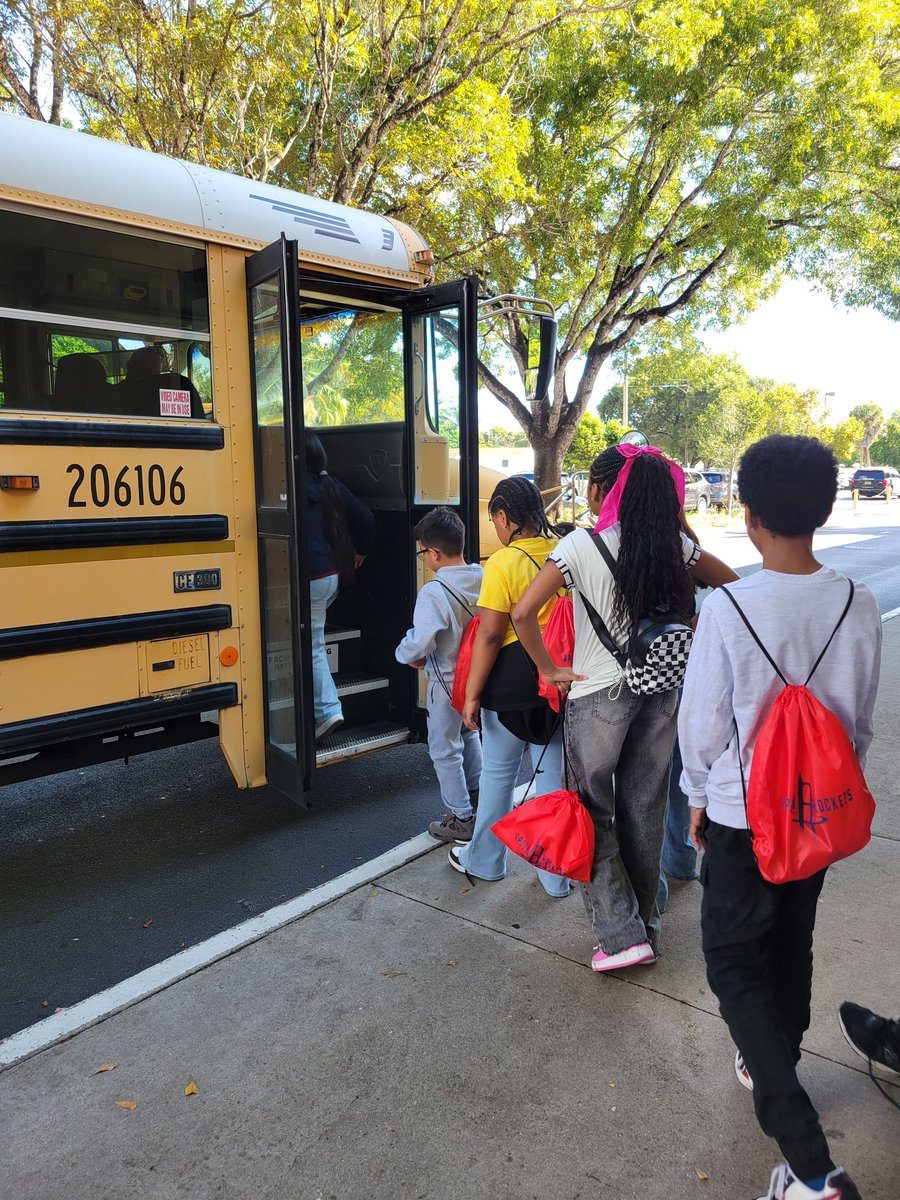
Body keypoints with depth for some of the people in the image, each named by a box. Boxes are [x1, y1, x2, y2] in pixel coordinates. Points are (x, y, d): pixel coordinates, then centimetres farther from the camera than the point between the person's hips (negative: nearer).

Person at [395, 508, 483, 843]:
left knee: (445, 749, 11)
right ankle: (477, 794, 44)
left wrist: (405, 654, -8)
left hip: (447, 680, -7)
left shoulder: (433, 592, -27)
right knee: (468, 733, 30)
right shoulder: (483, 577, -8)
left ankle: (461, 818, 21)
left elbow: (421, 643, -30)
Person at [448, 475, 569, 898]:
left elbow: (490, 634, -17)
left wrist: (472, 694, -10)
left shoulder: (503, 562, -15)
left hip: (512, 678, -5)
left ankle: (484, 860, 32)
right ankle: (556, 874, 23)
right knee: (553, 773, 12)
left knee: (498, 773, 13)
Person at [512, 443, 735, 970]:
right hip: (662, 689, 5)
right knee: (645, 809, 17)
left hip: (598, 694, -4)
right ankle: (645, 924, 31)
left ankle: (622, 935, 9)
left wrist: (551, 670, -8)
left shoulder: (581, 545, -14)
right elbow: (731, 585, 8)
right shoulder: (674, 544, -1)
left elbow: (523, 613, -21)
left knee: (593, 813, 10)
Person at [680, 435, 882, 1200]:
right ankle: (776, 1069, 47)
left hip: (743, 814, -5)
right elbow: (860, 723, 2)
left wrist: (701, 798, 4)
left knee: (735, 965, 9)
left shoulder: (727, 610, -23)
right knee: (791, 948, 24)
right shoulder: (858, 608, -10)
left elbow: (703, 725, -13)